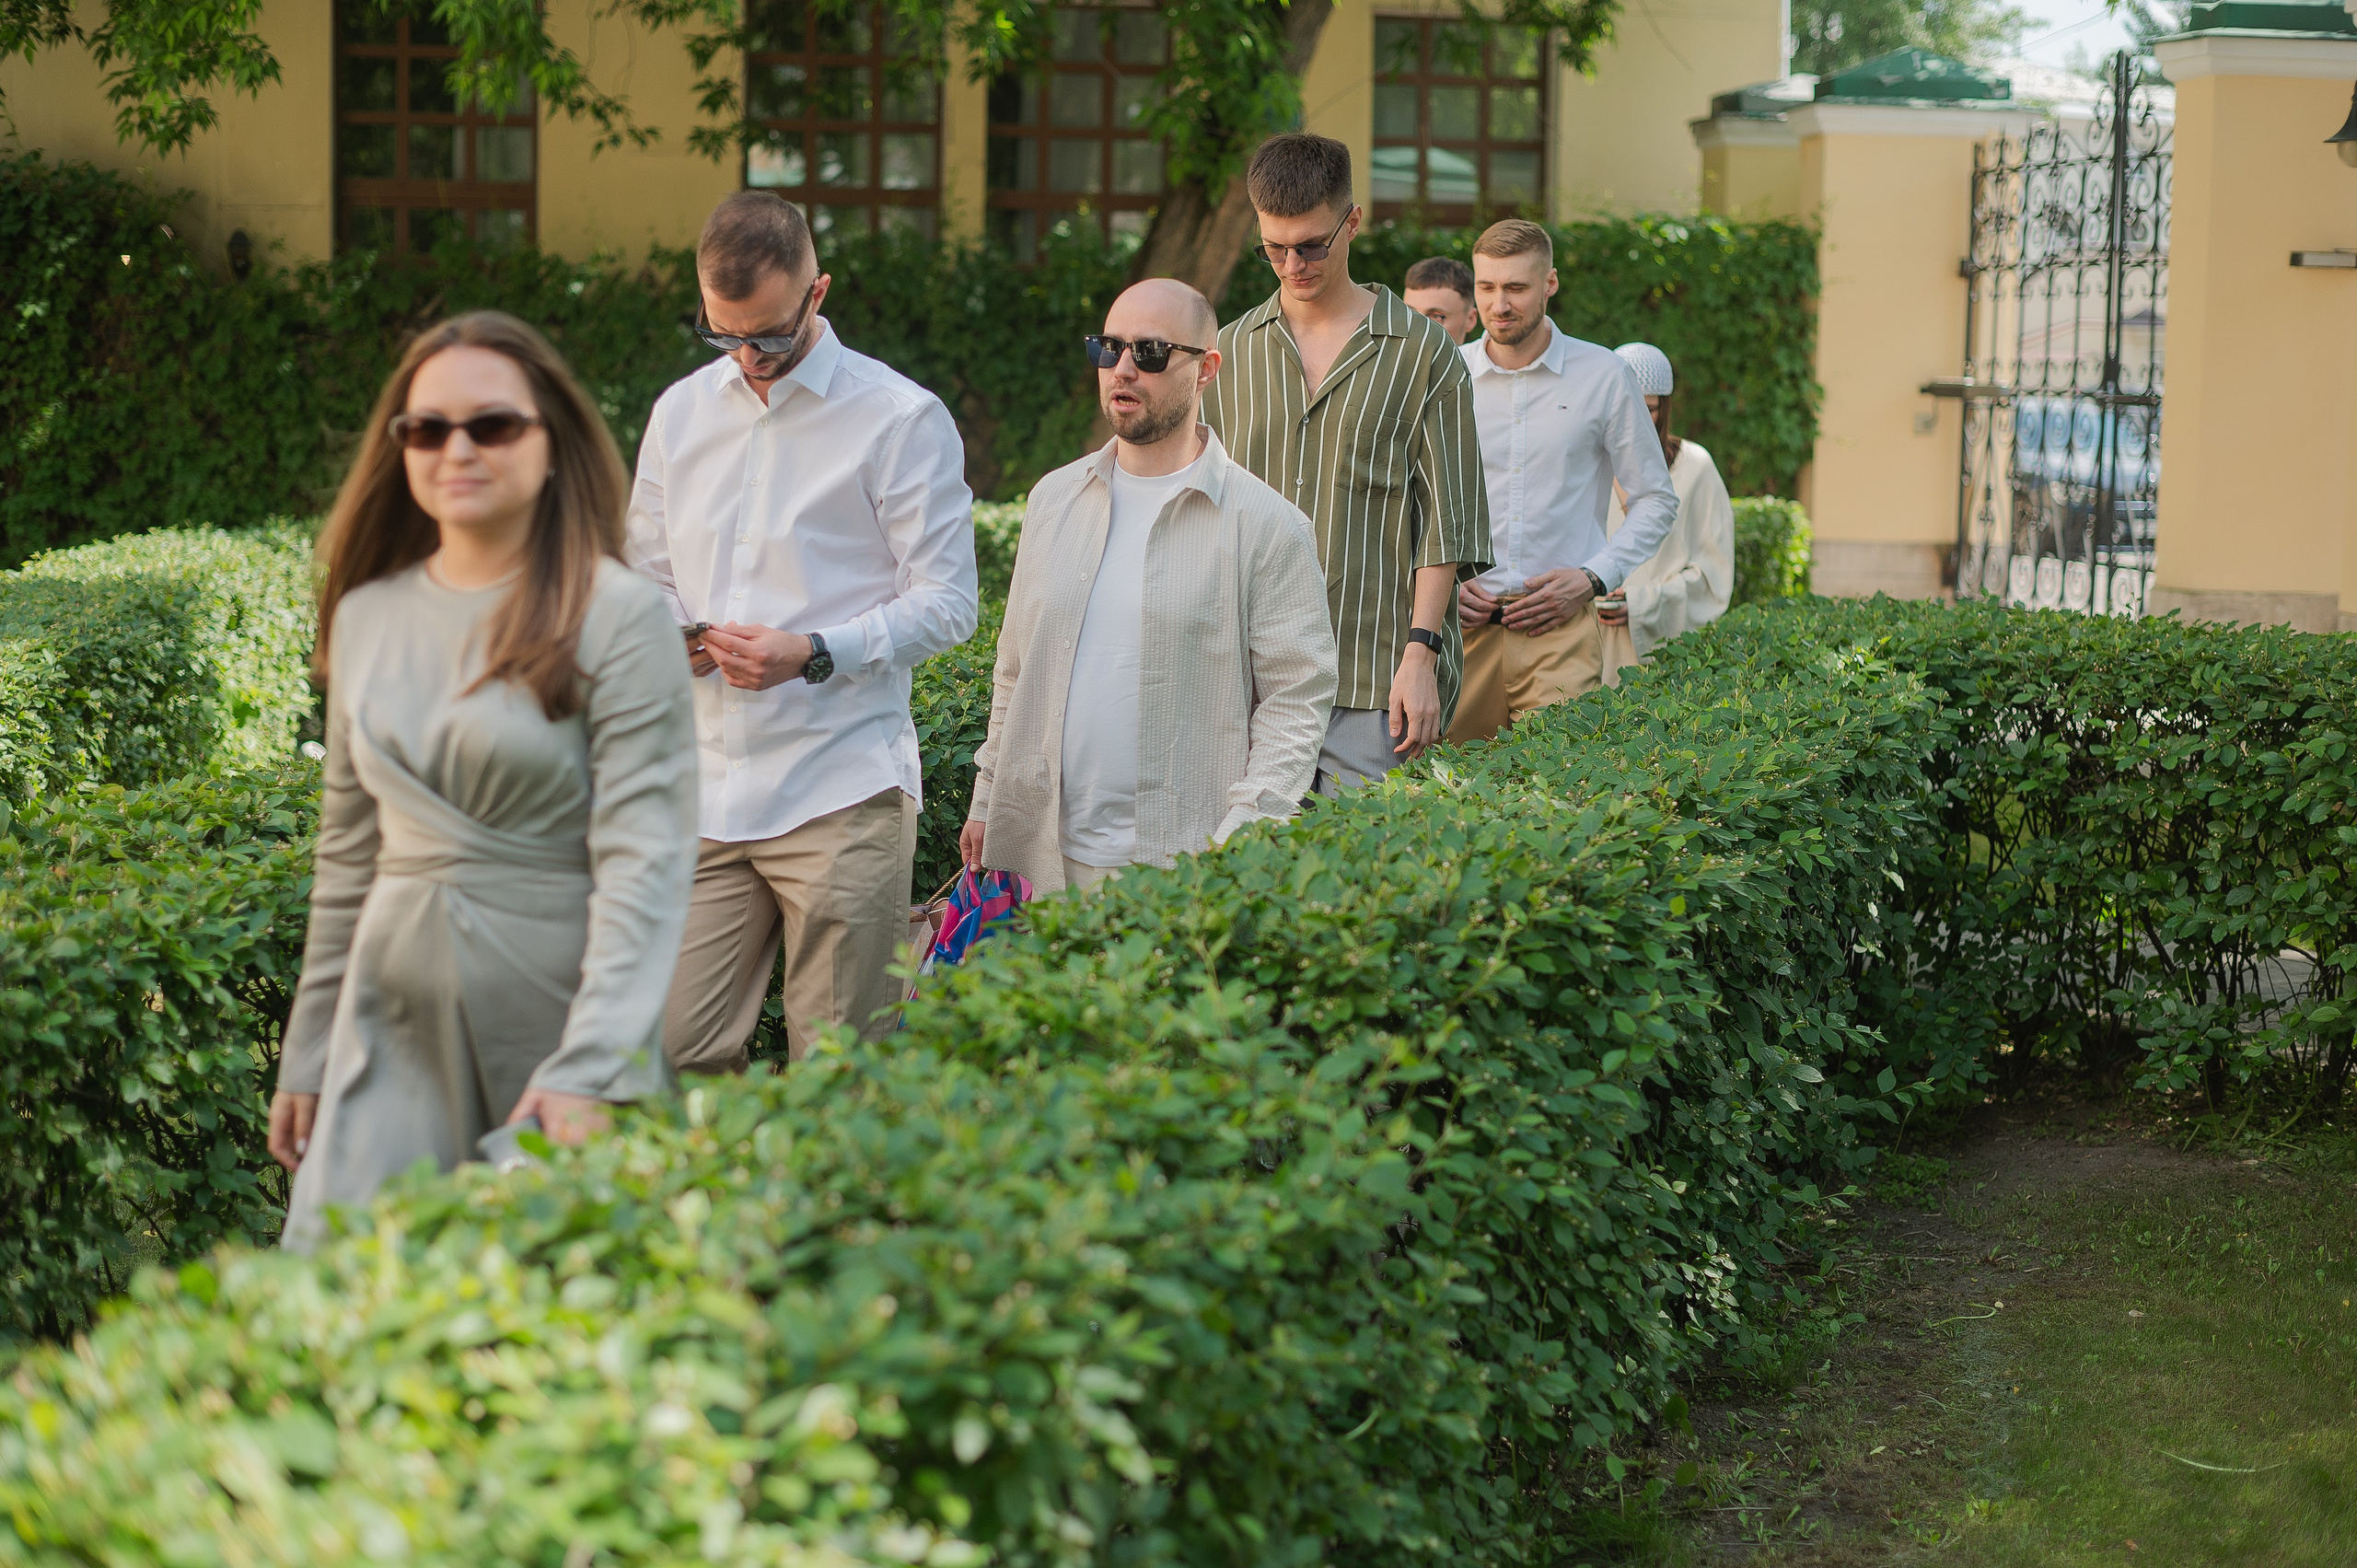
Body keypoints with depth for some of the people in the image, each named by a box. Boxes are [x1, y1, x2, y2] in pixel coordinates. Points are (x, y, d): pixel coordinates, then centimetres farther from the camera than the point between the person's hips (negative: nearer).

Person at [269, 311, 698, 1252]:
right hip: (395, 1023, 4)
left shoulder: (617, 619, -8)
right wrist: (307, 1058, 16)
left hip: (553, 1001, -4)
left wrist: (593, 1069, -22)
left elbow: (645, 861, -13)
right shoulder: (366, 617, 10)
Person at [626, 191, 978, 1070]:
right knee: (679, 1060, -1)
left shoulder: (902, 419, -1)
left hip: (842, 793, -4)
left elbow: (946, 604, -3)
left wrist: (812, 654, -17)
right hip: (704, 791, 4)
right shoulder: (680, 413, 15)